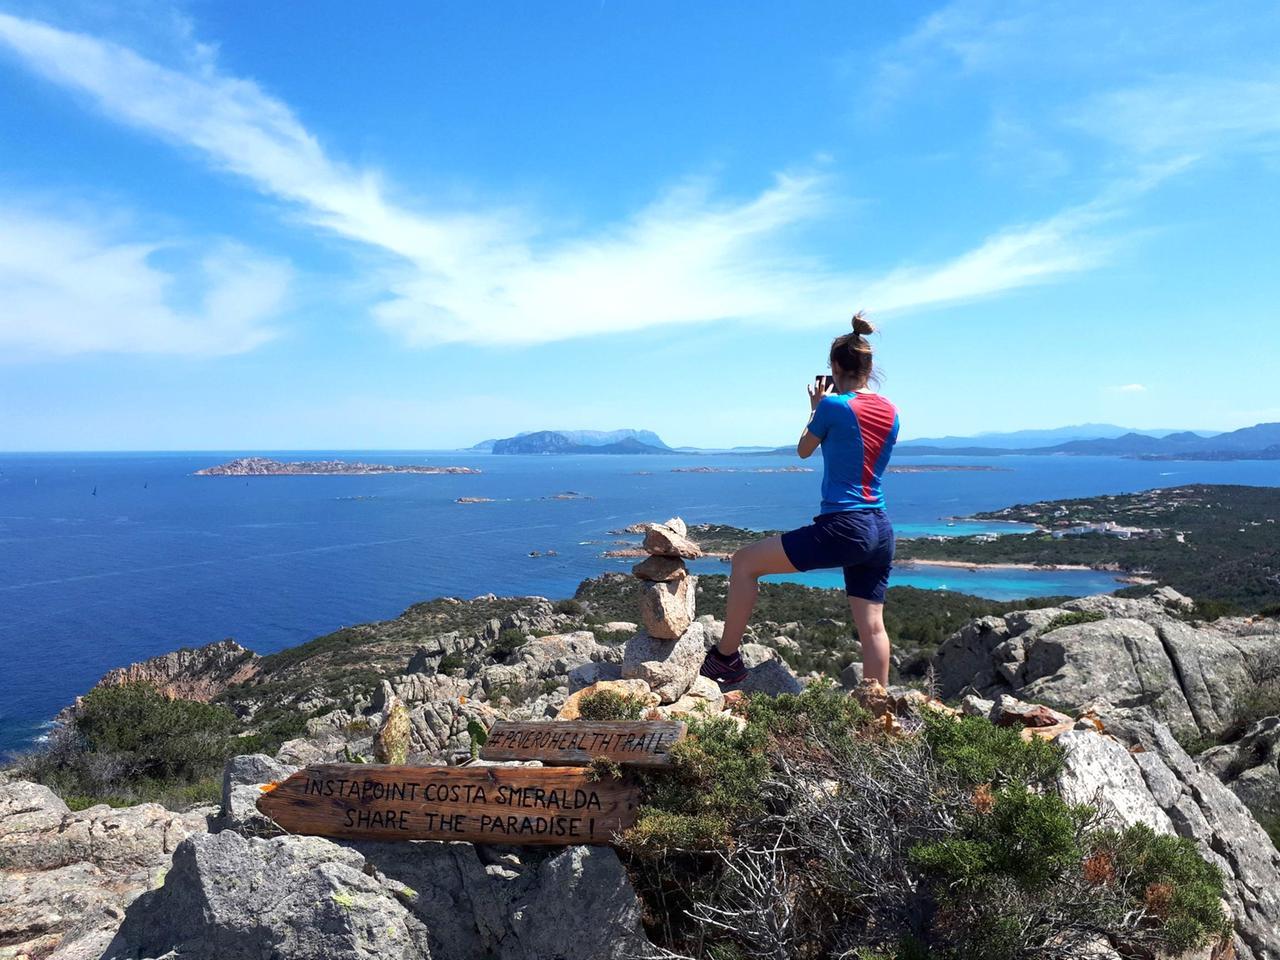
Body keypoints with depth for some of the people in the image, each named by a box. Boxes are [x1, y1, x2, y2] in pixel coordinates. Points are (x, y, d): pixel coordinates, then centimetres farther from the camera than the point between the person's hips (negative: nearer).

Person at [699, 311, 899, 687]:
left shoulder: (833, 405, -7)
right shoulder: (891, 412, 11)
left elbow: (804, 450, 9)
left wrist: (816, 408, 23)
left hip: (841, 529, -7)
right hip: (881, 532, 7)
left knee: (744, 562, 4)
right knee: (872, 626, 12)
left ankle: (726, 659, 9)